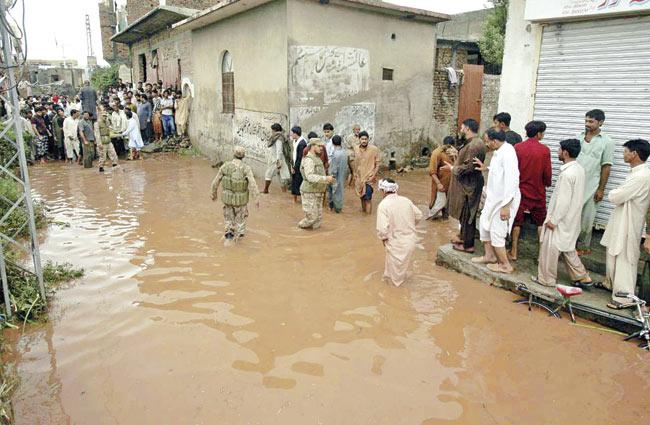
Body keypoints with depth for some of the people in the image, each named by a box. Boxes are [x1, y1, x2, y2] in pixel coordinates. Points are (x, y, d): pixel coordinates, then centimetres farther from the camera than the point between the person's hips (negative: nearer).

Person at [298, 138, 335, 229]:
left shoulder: (317, 158, 14)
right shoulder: (308, 159, -17)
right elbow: (310, 177, -29)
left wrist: (329, 180, 12)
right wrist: (326, 178, -33)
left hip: (317, 192, 9)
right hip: (309, 192, -9)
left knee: (318, 218, 12)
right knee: (312, 216, -4)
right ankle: (302, 225, 22)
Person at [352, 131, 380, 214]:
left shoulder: (374, 149, -12)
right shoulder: (356, 149, 2)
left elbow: (377, 164, -8)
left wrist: (373, 175, -15)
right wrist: (355, 175, 12)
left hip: (369, 178, -5)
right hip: (359, 178, 5)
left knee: (368, 198, -8)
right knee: (361, 196, 18)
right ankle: (363, 211, 36)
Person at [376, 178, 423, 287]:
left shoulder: (383, 205, -18)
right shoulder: (406, 200, -1)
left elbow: (382, 229, -24)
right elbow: (419, 216, 10)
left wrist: (383, 238, -4)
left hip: (397, 244, -6)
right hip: (411, 240, 6)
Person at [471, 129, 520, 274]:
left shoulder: (507, 153, -23)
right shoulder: (499, 151, 6)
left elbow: (512, 180, -27)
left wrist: (506, 206, -27)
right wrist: (486, 168, 10)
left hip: (504, 200, -10)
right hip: (494, 198, 10)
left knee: (497, 233, 0)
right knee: (484, 223, 19)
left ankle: (505, 265, 17)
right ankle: (489, 255, 35)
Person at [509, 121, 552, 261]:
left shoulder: (517, 147, -8)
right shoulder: (545, 150, -10)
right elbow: (548, 173, -5)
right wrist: (547, 184, 17)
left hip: (520, 190, 1)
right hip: (538, 191, -1)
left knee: (517, 222, 11)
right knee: (541, 223, 13)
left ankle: (514, 251, 14)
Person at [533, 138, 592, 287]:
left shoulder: (567, 173, -23)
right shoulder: (579, 169, 6)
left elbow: (563, 200, -24)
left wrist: (553, 220, -17)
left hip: (562, 219, -9)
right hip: (572, 219, 9)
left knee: (550, 247, 3)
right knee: (567, 247, 20)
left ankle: (546, 279, 14)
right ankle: (582, 277, 24)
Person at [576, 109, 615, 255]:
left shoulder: (606, 142, -3)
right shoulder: (579, 137, 7)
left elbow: (606, 167, -4)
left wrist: (601, 189, -7)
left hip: (590, 187, -3)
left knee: (586, 218, 4)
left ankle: (584, 246, 18)